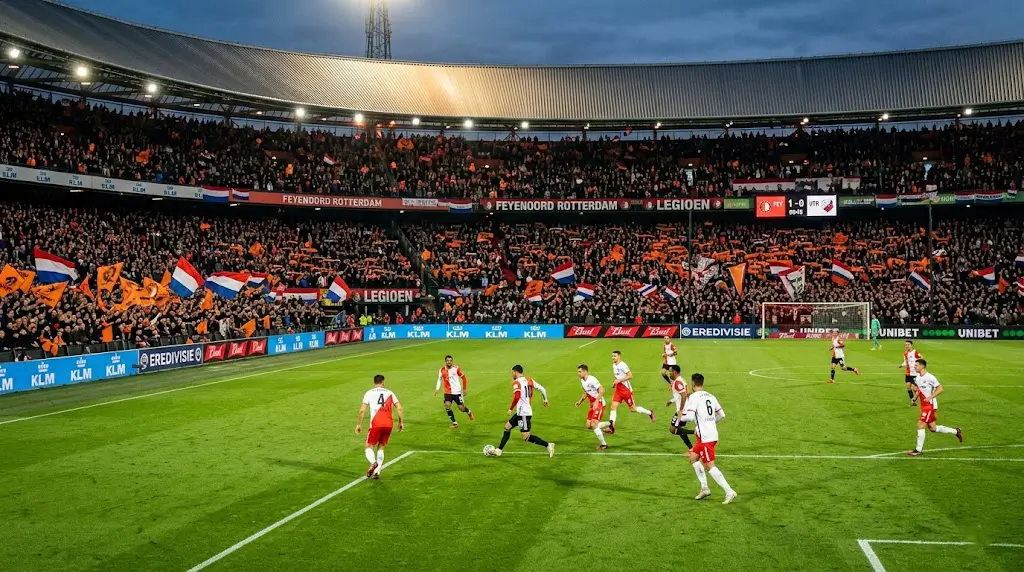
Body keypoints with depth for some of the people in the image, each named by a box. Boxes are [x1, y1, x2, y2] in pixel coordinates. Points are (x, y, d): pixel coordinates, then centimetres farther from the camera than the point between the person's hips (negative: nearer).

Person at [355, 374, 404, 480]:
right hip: (389, 424, 3)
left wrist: (358, 424, 7)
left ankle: (373, 463, -22)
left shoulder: (369, 393, 8)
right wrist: (401, 422, 15)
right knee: (381, 447, 19)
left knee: (369, 446, 9)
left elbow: (362, 410, 0)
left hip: (376, 424, -3)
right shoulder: (389, 393, 15)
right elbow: (399, 408, 8)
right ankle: (377, 472, 7)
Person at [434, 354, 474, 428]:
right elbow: (439, 379, 12)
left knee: (461, 408, 3)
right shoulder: (442, 370, -3)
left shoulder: (456, 368, -10)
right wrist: (437, 389, 0)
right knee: (447, 406, -19)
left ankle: (469, 412, 40)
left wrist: (464, 389, 5)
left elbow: (463, 378, 2)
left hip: (457, 392, -2)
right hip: (448, 392, 2)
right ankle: (455, 423, -6)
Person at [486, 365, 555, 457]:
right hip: (521, 412, 9)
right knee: (507, 427, 17)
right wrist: (545, 399, 27)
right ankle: (498, 451, 21)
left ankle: (548, 445, -9)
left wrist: (510, 409, -18)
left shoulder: (516, 382, -13)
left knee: (526, 437, -6)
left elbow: (517, 397, -27)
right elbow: (542, 388, 12)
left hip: (523, 413, -9)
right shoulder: (529, 380, 11)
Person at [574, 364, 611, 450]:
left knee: (594, 425, -16)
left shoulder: (592, 380, -20)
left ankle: (603, 444, 0)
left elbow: (602, 390, -25)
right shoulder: (582, 381, 9)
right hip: (592, 404, 9)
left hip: (599, 403, -9)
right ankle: (609, 424, 26)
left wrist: (596, 402, -30)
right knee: (589, 426, 5)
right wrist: (580, 401, 11)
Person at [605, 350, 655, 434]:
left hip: (626, 390, -7)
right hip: (618, 390, 7)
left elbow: (630, 376, -23)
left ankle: (650, 413, 25)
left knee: (633, 409, 3)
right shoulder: (614, 365, 9)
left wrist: (619, 380, -25)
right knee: (613, 406, -7)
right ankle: (611, 427, -9)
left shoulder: (623, 365, -17)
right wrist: (615, 382, 11)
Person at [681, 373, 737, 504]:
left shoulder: (693, 397, -11)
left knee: (709, 466, -5)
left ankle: (729, 492, -8)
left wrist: (680, 418, 2)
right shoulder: (711, 396, 11)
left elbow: (689, 416, -19)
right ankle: (705, 488, 19)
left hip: (705, 437, -9)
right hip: (712, 433, 9)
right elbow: (722, 415, 14)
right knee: (693, 457, 19)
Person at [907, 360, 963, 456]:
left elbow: (940, 389, -16)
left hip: (930, 405, -9)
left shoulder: (929, 377, -17)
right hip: (924, 405, 9)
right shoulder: (917, 377, 9)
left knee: (920, 425, -11)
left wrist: (930, 397, -24)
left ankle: (919, 450, -3)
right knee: (932, 428, 14)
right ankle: (956, 431, 31)